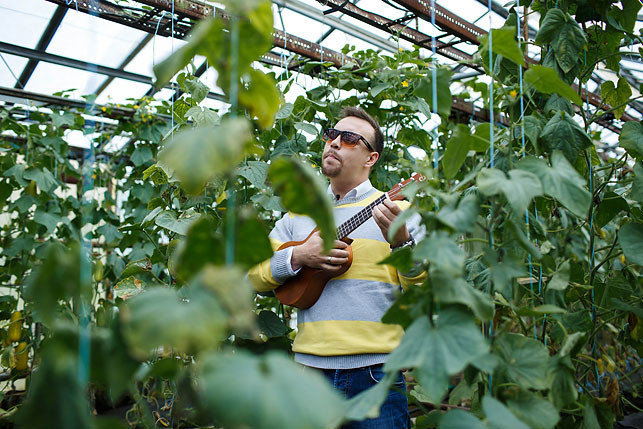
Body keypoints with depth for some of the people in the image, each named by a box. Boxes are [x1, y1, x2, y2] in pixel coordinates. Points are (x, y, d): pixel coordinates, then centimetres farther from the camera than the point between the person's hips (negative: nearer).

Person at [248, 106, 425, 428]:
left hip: (375, 371, -2)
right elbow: (254, 275, 7)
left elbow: (424, 290, -7)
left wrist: (402, 241, -25)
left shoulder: (396, 209, 1)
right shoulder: (299, 213, 11)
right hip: (309, 364, 3)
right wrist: (297, 257, -10)